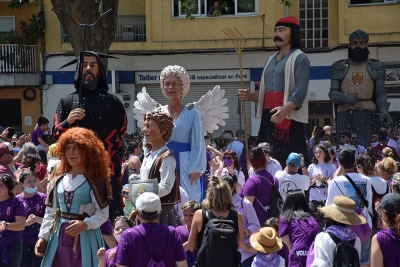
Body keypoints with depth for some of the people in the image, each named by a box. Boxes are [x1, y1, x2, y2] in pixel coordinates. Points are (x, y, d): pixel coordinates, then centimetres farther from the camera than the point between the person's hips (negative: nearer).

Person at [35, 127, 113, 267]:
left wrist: (85, 224, -24)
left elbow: (103, 214, -7)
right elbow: (50, 213, 12)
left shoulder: (95, 181, -4)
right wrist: (43, 237, 2)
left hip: (85, 238, -4)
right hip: (59, 238, 4)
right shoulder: (57, 182, 11)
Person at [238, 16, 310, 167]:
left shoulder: (299, 58, -2)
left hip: (289, 119, -7)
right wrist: (250, 96, 3)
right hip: (268, 118, 8)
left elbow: (300, 92, -14)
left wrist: (285, 109, -32)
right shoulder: (271, 60, 22)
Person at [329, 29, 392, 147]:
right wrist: (344, 98, -15)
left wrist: (383, 110, -10)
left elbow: (380, 94, 10)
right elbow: (333, 94, 7)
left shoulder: (376, 67, 14)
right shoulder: (339, 67, 14)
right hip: (345, 115, 1)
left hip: (368, 115, -1)